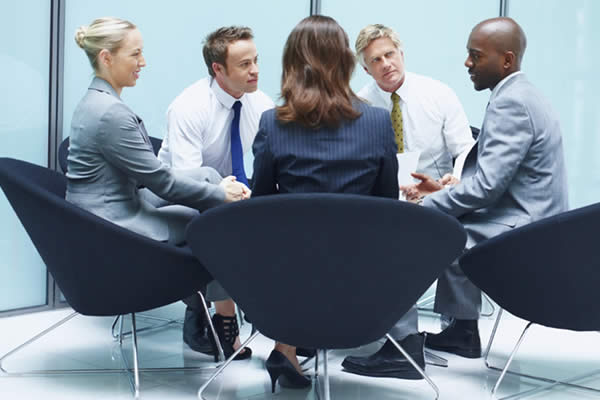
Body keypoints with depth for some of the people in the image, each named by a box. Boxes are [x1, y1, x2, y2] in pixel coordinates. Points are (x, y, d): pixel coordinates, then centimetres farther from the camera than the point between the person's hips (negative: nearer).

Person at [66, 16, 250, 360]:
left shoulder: (97, 102, 11)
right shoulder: (110, 112, -22)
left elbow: (147, 173, 13)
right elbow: (159, 179, -18)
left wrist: (217, 187, 4)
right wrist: (220, 195, -7)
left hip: (115, 214, 10)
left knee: (209, 175, 8)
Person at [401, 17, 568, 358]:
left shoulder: (510, 102, -18)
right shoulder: (522, 95, 13)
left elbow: (487, 186, -23)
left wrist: (426, 205, -13)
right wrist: (445, 190, 9)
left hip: (518, 235, -10)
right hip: (531, 227, 10)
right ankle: (458, 331, 18)